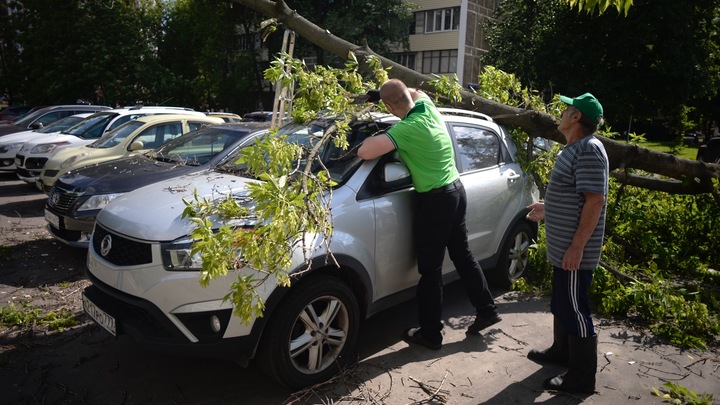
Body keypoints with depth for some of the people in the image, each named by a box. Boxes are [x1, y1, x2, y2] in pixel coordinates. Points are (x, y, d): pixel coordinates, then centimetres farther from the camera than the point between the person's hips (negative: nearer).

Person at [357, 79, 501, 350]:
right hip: (456, 190, 9)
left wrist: (373, 139, -9)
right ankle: (487, 310, 31)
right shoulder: (428, 107, 2)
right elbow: (417, 93, 27)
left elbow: (365, 152, -29)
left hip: (435, 201, -9)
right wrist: (403, 90, 15)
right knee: (462, 254, 20)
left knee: (430, 268, 2)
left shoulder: (405, 129, -22)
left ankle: (430, 333, 15)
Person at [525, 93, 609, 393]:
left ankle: (582, 377, 15)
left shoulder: (589, 149, -20)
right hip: (562, 247, 10)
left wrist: (577, 246, -26)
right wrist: (547, 209, 29)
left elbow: (595, 200, -25)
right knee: (561, 304, 23)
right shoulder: (575, 147, 12)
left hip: (574, 250, -10)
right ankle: (562, 351, 41)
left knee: (574, 310, 0)